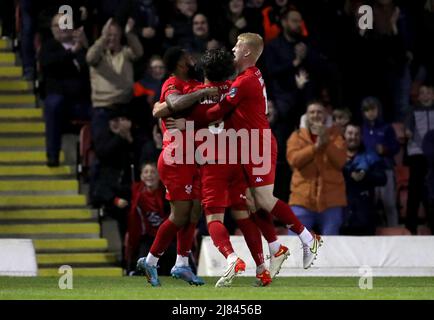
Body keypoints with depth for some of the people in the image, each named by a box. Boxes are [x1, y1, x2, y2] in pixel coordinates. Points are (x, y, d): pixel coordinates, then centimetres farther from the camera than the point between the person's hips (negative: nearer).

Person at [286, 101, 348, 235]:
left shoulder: (334, 135, 9)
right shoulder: (297, 136, 10)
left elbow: (340, 161, -6)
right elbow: (294, 159, -8)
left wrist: (326, 142, -17)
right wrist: (315, 146, -17)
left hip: (330, 200, 0)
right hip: (303, 199, 0)